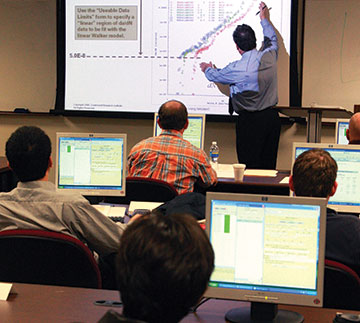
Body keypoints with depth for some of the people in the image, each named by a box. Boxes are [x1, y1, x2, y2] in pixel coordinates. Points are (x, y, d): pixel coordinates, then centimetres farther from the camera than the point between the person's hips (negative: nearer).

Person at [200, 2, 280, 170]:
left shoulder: (238, 69, -17)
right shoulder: (269, 56, -2)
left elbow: (216, 76, 4)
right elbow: (272, 40, 24)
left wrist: (207, 68, 28)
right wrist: (264, 19, 39)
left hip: (250, 122, -6)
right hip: (272, 117, 6)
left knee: (250, 166, 0)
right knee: (268, 166, 11)